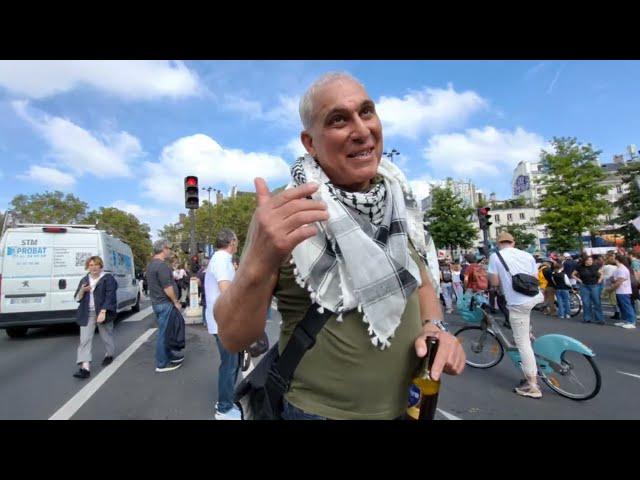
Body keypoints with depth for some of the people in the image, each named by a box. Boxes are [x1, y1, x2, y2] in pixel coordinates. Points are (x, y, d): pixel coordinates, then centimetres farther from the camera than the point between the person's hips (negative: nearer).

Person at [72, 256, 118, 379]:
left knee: (106, 336, 12)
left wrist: (103, 312, -23)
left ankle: (109, 355, 36)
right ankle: (85, 368, -7)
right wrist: (82, 291, -10)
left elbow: (109, 296, -14)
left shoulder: (108, 278, -6)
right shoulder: (84, 280, 11)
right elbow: (77, 298, 12)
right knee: (85, 340, -5)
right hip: (87, 314, 4)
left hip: (102, 312, -4)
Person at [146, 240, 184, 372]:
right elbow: (167, 287, -23)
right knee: (164, 332, -2)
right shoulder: (162, 265, -20)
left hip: (157, 302, 11)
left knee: (164, 331, 19)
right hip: (164, 303, -11)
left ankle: (168, 355, 31)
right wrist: (175, 302, -14)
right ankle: (162, 364, 6)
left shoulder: (151, 264, 13)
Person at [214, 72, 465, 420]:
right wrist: (259, 264, -38)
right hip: (319, 410, -4)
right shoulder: (284, 212, -17)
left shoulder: (398, 202, -2)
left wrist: (434, 327, -10)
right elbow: (234, 338, -19)